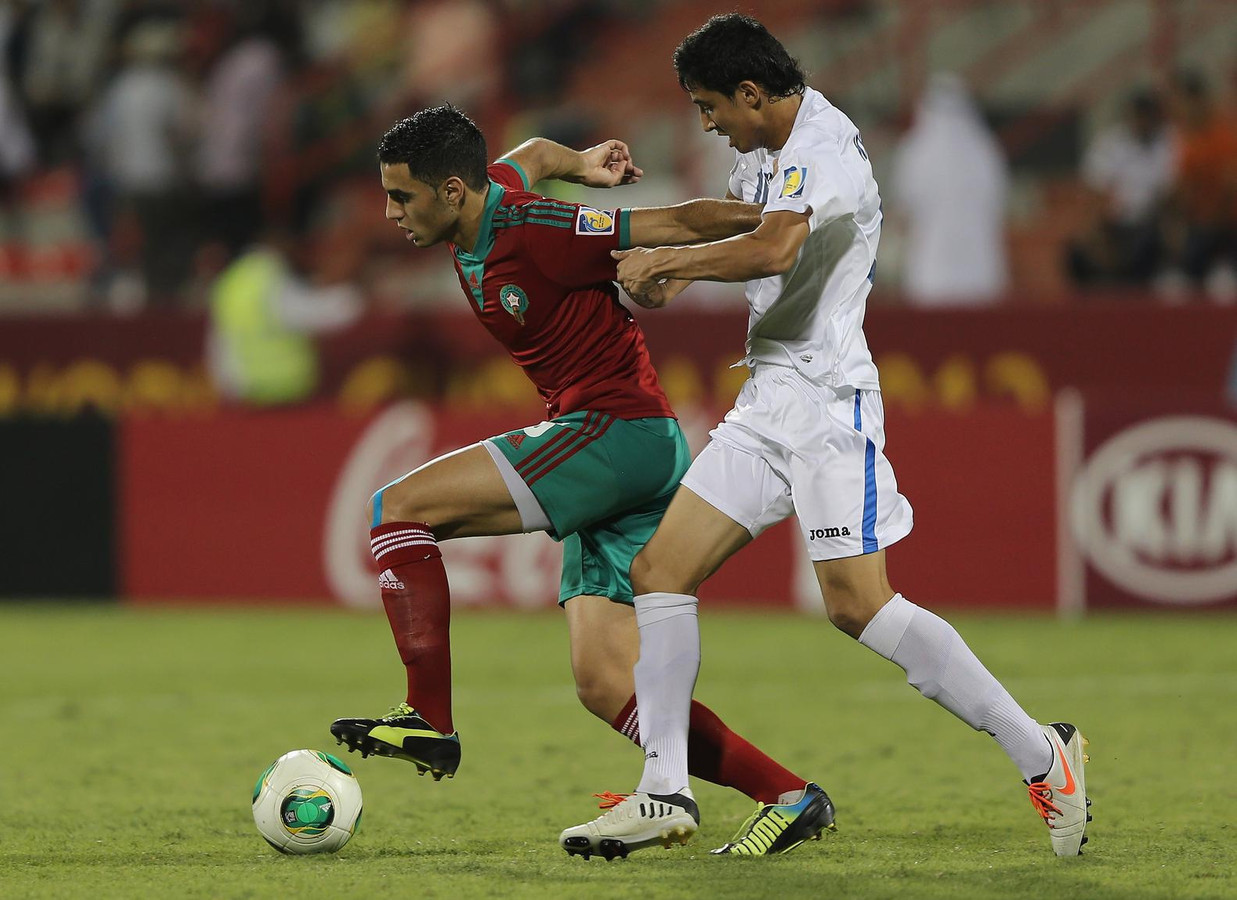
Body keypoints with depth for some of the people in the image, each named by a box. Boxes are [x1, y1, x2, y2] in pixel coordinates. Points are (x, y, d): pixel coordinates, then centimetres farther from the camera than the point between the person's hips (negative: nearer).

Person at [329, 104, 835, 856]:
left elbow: (679, 224, -11)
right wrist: (580, 165, 16)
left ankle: (430, 721, -16)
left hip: (620, 428, -10)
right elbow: (530, 156, 34)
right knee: (606, 687, 2)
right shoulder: (488, 197, 10)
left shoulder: (535, 234, -16)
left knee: (401, 508, -13)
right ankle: (789, 797, -1)